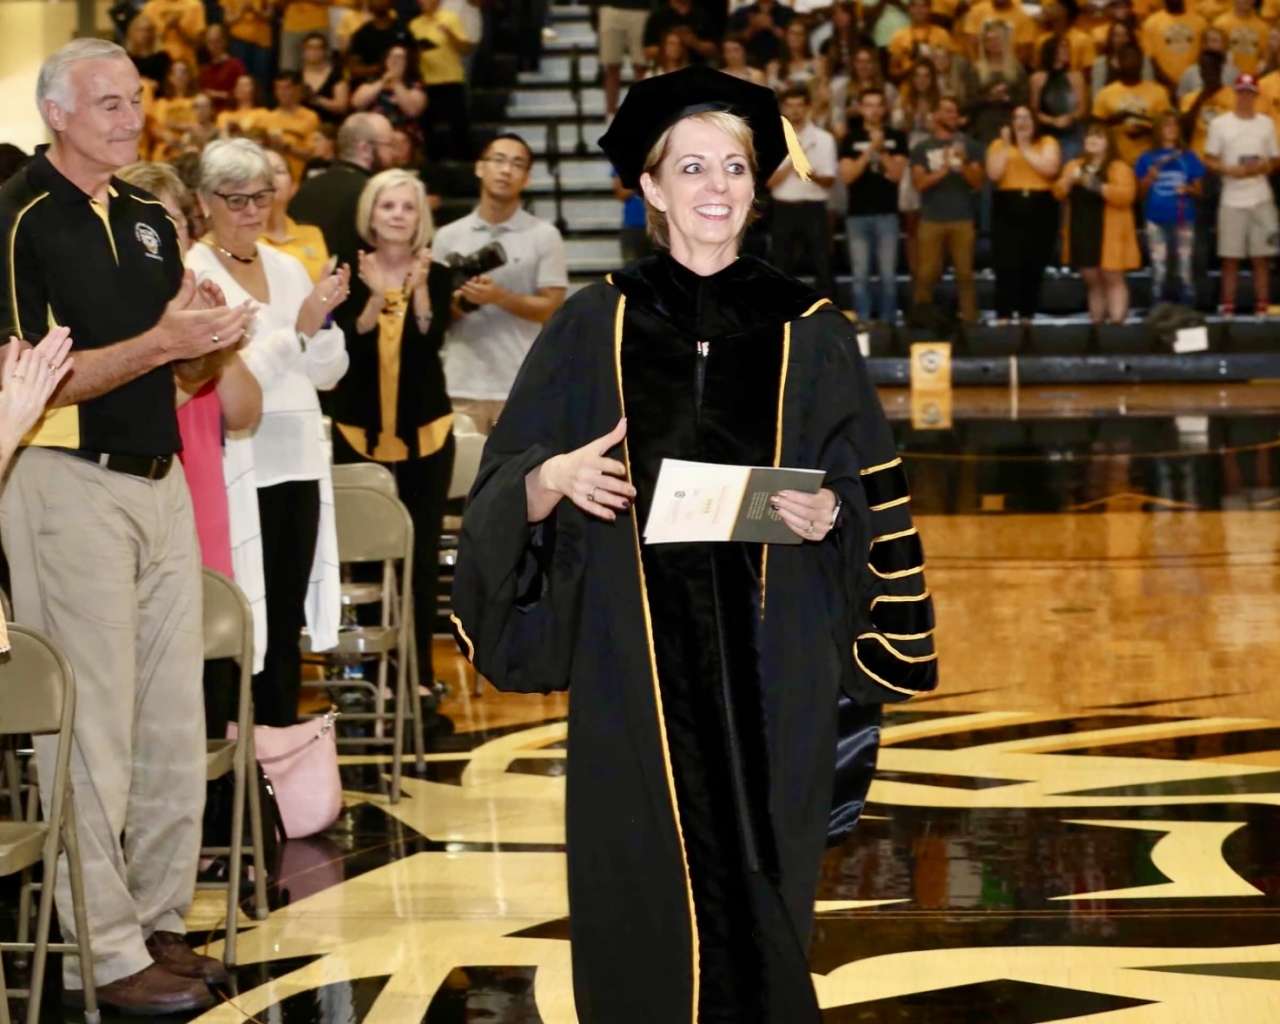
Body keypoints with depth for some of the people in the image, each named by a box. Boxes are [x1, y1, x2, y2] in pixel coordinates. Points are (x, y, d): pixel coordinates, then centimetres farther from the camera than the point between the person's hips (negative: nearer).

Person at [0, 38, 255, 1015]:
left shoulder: (149, 217, 13)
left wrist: (208, 332, -3)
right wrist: (160, 342, -23)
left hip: (160, 477, 8)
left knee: (175, 722, 10)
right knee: (92, 726, -3)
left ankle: (160, 923, 20)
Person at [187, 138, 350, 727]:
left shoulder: (287, 268, 12)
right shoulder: (194, 273, -7)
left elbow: (327, 375, 13)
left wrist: (326, 318, -5)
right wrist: (297, 329, -19)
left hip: (298, 463, 6)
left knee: (287, 622, 9)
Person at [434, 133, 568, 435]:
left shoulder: (544, 236, 2)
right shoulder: (448, 237, 9)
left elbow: (552, 309, -2)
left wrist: (499, 297, -16)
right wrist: (455, 305, -12)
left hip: (524, 389, -2)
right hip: (462, 387, 2)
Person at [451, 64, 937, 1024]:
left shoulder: (808, 331, 4)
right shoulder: (595, 326, 3)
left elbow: (872, 496, 7)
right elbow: (510, 493, 4)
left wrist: (831, 516, -13)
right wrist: (557, 476, -17)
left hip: (770, 659, 0)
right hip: (635, 658, 0)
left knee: (758, 892, 2)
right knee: (644, 897, 0)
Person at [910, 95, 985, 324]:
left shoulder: (969, 145, 10)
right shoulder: (921, 148, 9)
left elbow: (978, 182, 5)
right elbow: (919, 183, -1)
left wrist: (964, 164, -12)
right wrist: (942, 170, -16)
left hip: (962, 219, 0)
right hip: (931, 219, 0)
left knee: (965, 273, -3)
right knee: (926, 274, -3)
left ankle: (969, 318, -2)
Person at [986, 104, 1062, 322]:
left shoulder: (1047, 143, 9)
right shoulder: (999, 144, 10)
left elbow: (1050, 169, -9)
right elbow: (994, 174, -4)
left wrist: (1025, 149, -9)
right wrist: (1006, 146, -7)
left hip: (1040, 209, 1)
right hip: (1008, 208, -1)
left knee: (1034, 266, 3)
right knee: (1007, 265, -10)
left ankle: (1027, 314, 12)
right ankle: (1003, 315, -11)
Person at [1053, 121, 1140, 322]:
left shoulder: (1119, 167, -3)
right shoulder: (1074, 166, 15)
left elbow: (1125, 195, -16)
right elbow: (1058, 193, 10)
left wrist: (1096, 185, -23)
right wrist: (1069, 180, -11)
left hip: (1108, 233, -5)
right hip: (1082, 231, 5)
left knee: (1112, 277, -6)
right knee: (1092, 280, 10)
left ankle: (1117, 322, -9)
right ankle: (1096, 321, 15)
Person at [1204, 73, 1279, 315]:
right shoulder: (1220, 124, 3)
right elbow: (1209, 161, 3)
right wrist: (1231, 170, -14)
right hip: (1232, 200, -2)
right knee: (1230, 258, -1)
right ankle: (1228, 310, 3)